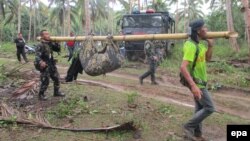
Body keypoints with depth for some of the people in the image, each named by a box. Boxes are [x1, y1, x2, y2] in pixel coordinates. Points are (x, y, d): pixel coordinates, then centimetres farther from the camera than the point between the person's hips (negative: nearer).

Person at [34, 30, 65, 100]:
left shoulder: (50, 43, 5)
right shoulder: (40, 45, -16)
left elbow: (58, 50, 12)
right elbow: (37, 56, -26)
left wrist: (56, 43, -5)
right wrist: (40, 62, -46)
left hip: (52, 65, 8)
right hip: (45, 66, -8)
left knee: (56, 78, 15)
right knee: (45, 81, -5)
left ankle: (56, 92, 33)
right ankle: (41, 94, 15)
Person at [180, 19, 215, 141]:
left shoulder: (201, 43, 6)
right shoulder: (191, 46, -25)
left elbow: (207, 58, 18)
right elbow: (183, 67, -32)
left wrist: (210, 46, 1)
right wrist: (193, 85, -37)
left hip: (200, 81, 10)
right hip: (196, 82, -9)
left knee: (200, 107, 15)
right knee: (209, 108, -7)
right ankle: (189, 127, 4)